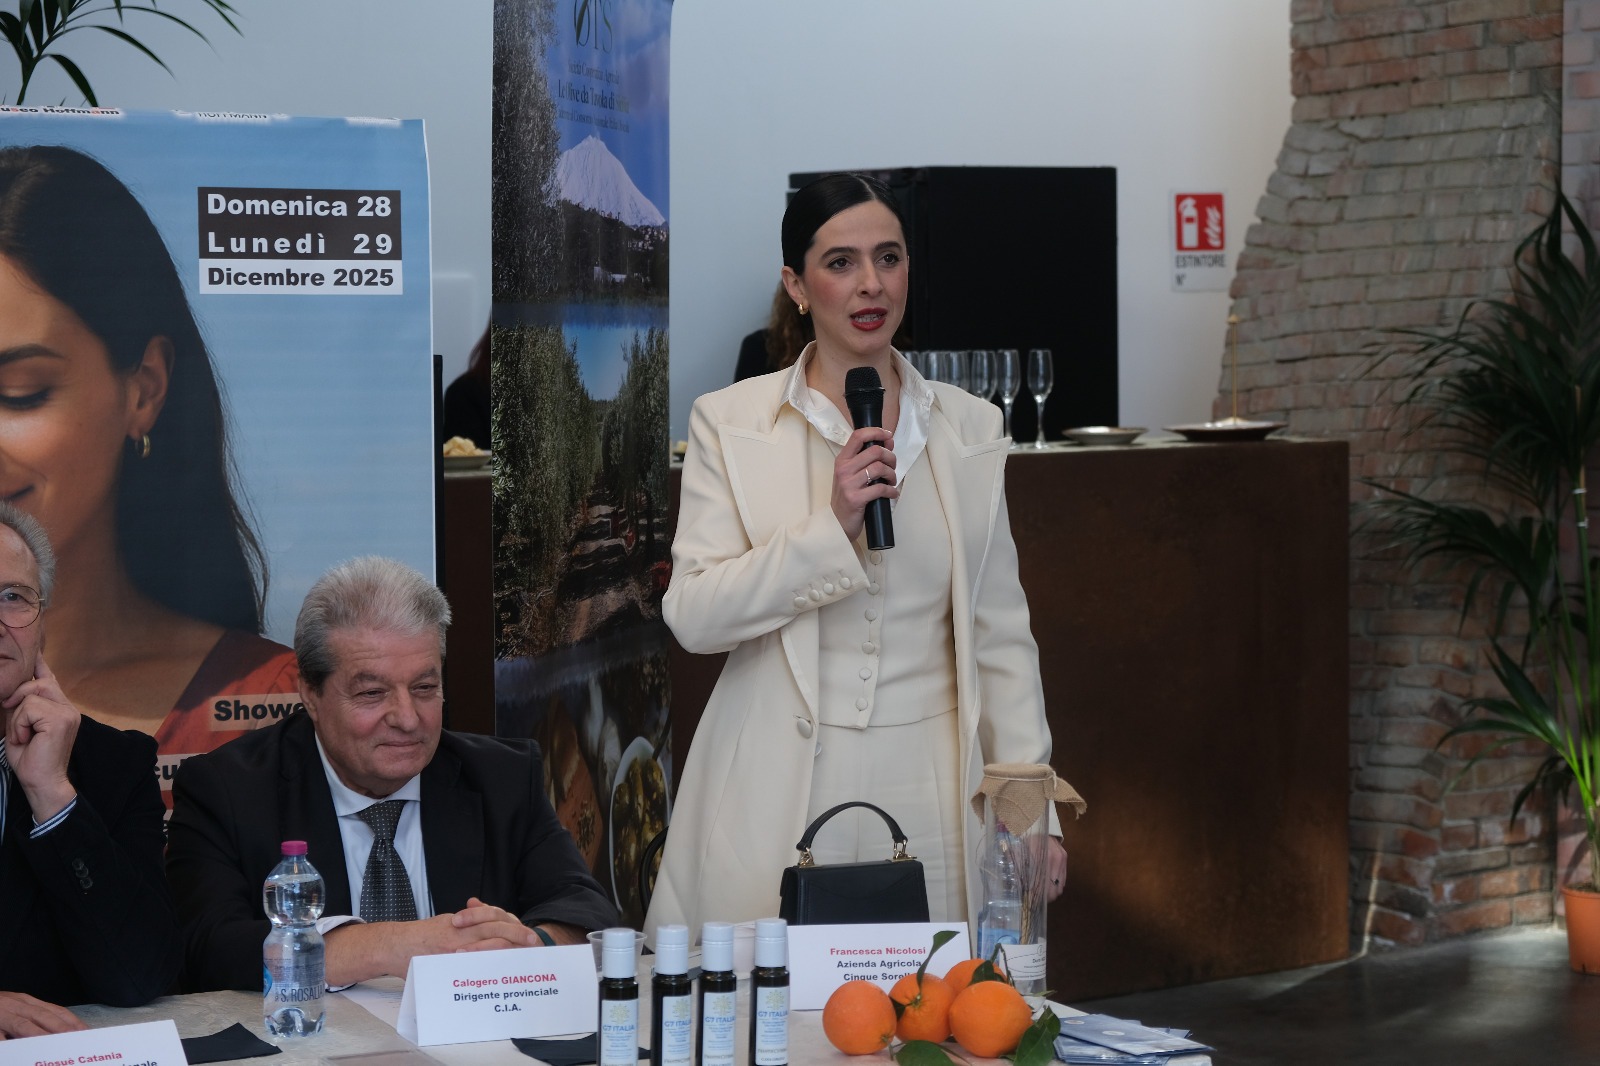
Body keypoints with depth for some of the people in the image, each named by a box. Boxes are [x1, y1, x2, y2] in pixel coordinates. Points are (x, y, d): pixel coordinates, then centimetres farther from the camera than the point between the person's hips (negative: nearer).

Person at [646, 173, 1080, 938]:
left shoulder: (972, 429, 8)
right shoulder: (730, 422, 2)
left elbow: (1000, 632, 10)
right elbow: (692, 616, -5)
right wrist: (831, 526, -15)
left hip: (927, 790, 2)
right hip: (778, 788, -2)